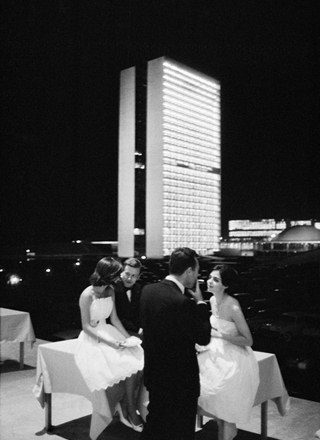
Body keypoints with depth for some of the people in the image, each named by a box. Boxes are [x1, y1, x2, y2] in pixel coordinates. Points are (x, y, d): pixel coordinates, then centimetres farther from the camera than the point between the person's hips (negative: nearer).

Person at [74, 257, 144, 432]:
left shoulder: (110, 291, 5)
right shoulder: (87, 295, -16)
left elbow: (114, 318, 9)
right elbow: (86, 326, -15)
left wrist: (128, 337, -4)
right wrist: (108, 342, -23)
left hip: (108, 333, 6)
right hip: (92, 338, -6)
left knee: (133, 360, -18)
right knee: (114, 366, -25)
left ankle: (131, 409, -9)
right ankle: (118, 409, -3)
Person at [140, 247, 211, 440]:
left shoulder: (147, 290, -5)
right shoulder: (183, 302, -28)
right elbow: (204, 338, -17)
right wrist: (201, 302, -9)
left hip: (154, 374, 7)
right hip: (180, 380, -7)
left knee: (154, 425, 25)